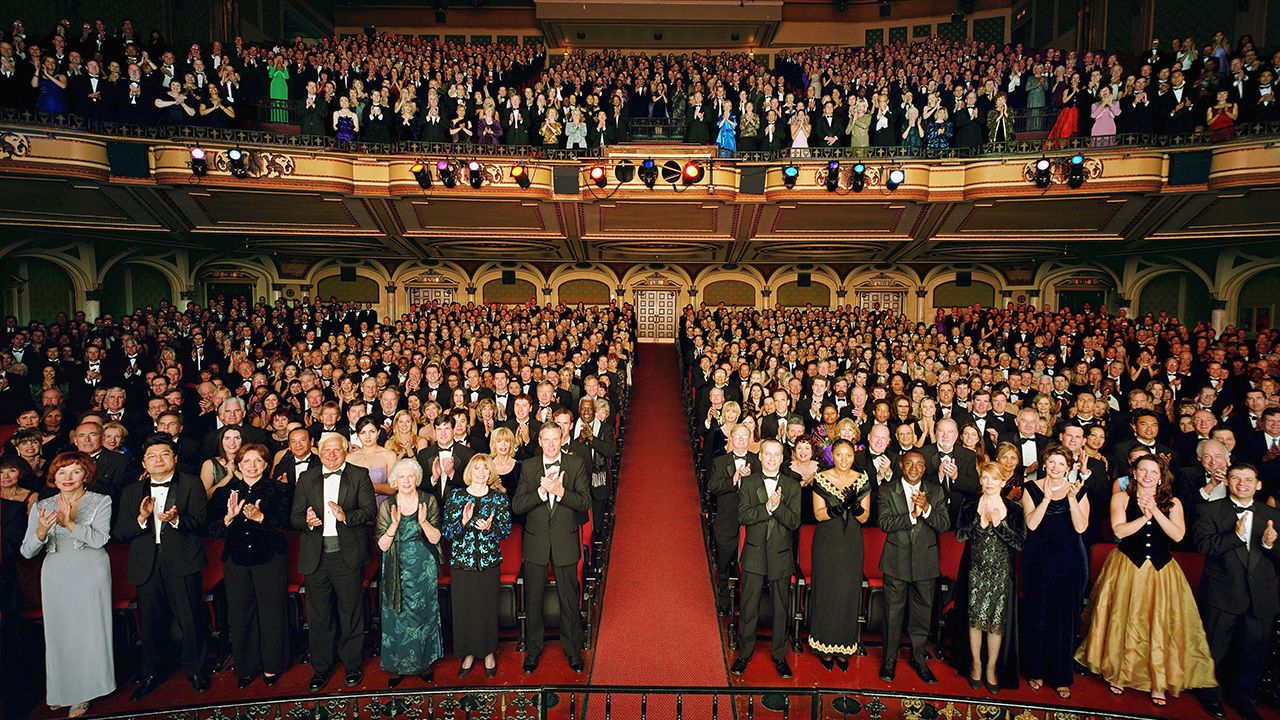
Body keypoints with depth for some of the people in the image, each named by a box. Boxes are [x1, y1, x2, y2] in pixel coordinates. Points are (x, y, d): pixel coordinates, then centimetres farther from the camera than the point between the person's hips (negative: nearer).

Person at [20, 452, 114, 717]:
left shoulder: (101, 502, -2)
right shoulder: (42, 506, 5)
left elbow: (100, 539, -15)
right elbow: (27, 552, 0)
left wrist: (70, 523, -28)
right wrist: (41, 531, -21)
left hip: (91, 574, -2)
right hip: (56, 576, 2)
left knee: (90, 631, 3)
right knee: (59, 633, 6)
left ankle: (83, 693, 19)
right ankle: (62, 690, 25)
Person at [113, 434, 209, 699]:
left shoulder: (192, 485, 4)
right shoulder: (131, 491, 12)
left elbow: (200, 521, -6)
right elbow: (119, 533, 4)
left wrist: (176, 519, -25)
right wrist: (141, 518, -14)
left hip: (182, 563, -3)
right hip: (147, 565, 3)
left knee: (190, 618, 1)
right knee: (150, 621, 11)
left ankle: (195, 670, 19)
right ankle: (150, 675, 29)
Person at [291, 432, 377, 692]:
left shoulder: (359, 475, 1)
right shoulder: (307, 478, 9)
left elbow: (370, 510, -8)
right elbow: (295, 517, 4)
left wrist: (346, 516, -24)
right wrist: (307, 522, -17)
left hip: (347, 554, -2)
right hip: (315, 556, 2)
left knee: (351, 614, 8)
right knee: (318, 616, 11)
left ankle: (352, 665, 24)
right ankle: (321, 667, 27)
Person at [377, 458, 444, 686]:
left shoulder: (429, 501, -3)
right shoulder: (386, 507, -3)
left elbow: (435, 539, -5)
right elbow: (382, 545, -6)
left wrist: (423, 522, -23)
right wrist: (394, 524, -22)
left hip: (423, 570, 0)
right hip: (397, 571, 0)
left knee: (424, 615, 8)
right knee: (396, 618, 4)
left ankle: (424, 663, 23)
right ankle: (396, 667, 18)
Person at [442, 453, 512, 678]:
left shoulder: (498, 497, 0)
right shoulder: (456, 497, 0)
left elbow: (507, 530, 1)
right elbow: (447, 531, -1)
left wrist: (490, 527, -18)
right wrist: (463, 521, -19)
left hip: (489, 560, 0)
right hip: (461, 560, 1)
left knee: (488, 607, 5)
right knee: (463, 607, 4)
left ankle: (489, 653, 23)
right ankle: (468, 653, 22)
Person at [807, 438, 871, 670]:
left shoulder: (862, 480, 0)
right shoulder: (821, 478, -5)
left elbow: (864, 517, -1)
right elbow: (818, 514, -8)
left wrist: (855, 505, -23)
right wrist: (840, 506, -26)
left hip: (851, 544, 2)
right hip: (827, 542, -1)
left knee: (848, 593, 4)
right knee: (826, 592, 3)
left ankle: (843, 649, 18)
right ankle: (825, 647, 17)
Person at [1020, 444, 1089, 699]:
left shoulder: (1079, 490, 3)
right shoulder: (1031, 488, 2)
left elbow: (1081, 527, -7)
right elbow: (1031, 524, -10)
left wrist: (1072, 498, -17)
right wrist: (1047, 498, -18)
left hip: (1069, 563, 1)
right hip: (1037, 561, 0)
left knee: (1065, 617, 5)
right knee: (1037, 615, 6)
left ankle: (1062, 676, 18)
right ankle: (1036, 671, 21)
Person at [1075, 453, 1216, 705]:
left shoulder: (1172, 503, 5)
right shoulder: (1121, 498, 0)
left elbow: (1178, 535, -9)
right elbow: (1119, 531, -11)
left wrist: (1155, 511, -17)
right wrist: (1145, 517, -18)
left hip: (1162, 572, 2)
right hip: (1127, 568, -1)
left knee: (1159, 625, 3)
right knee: (1124, 623, 5)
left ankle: (1158, 683, 14)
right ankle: (1118, 674, 20)